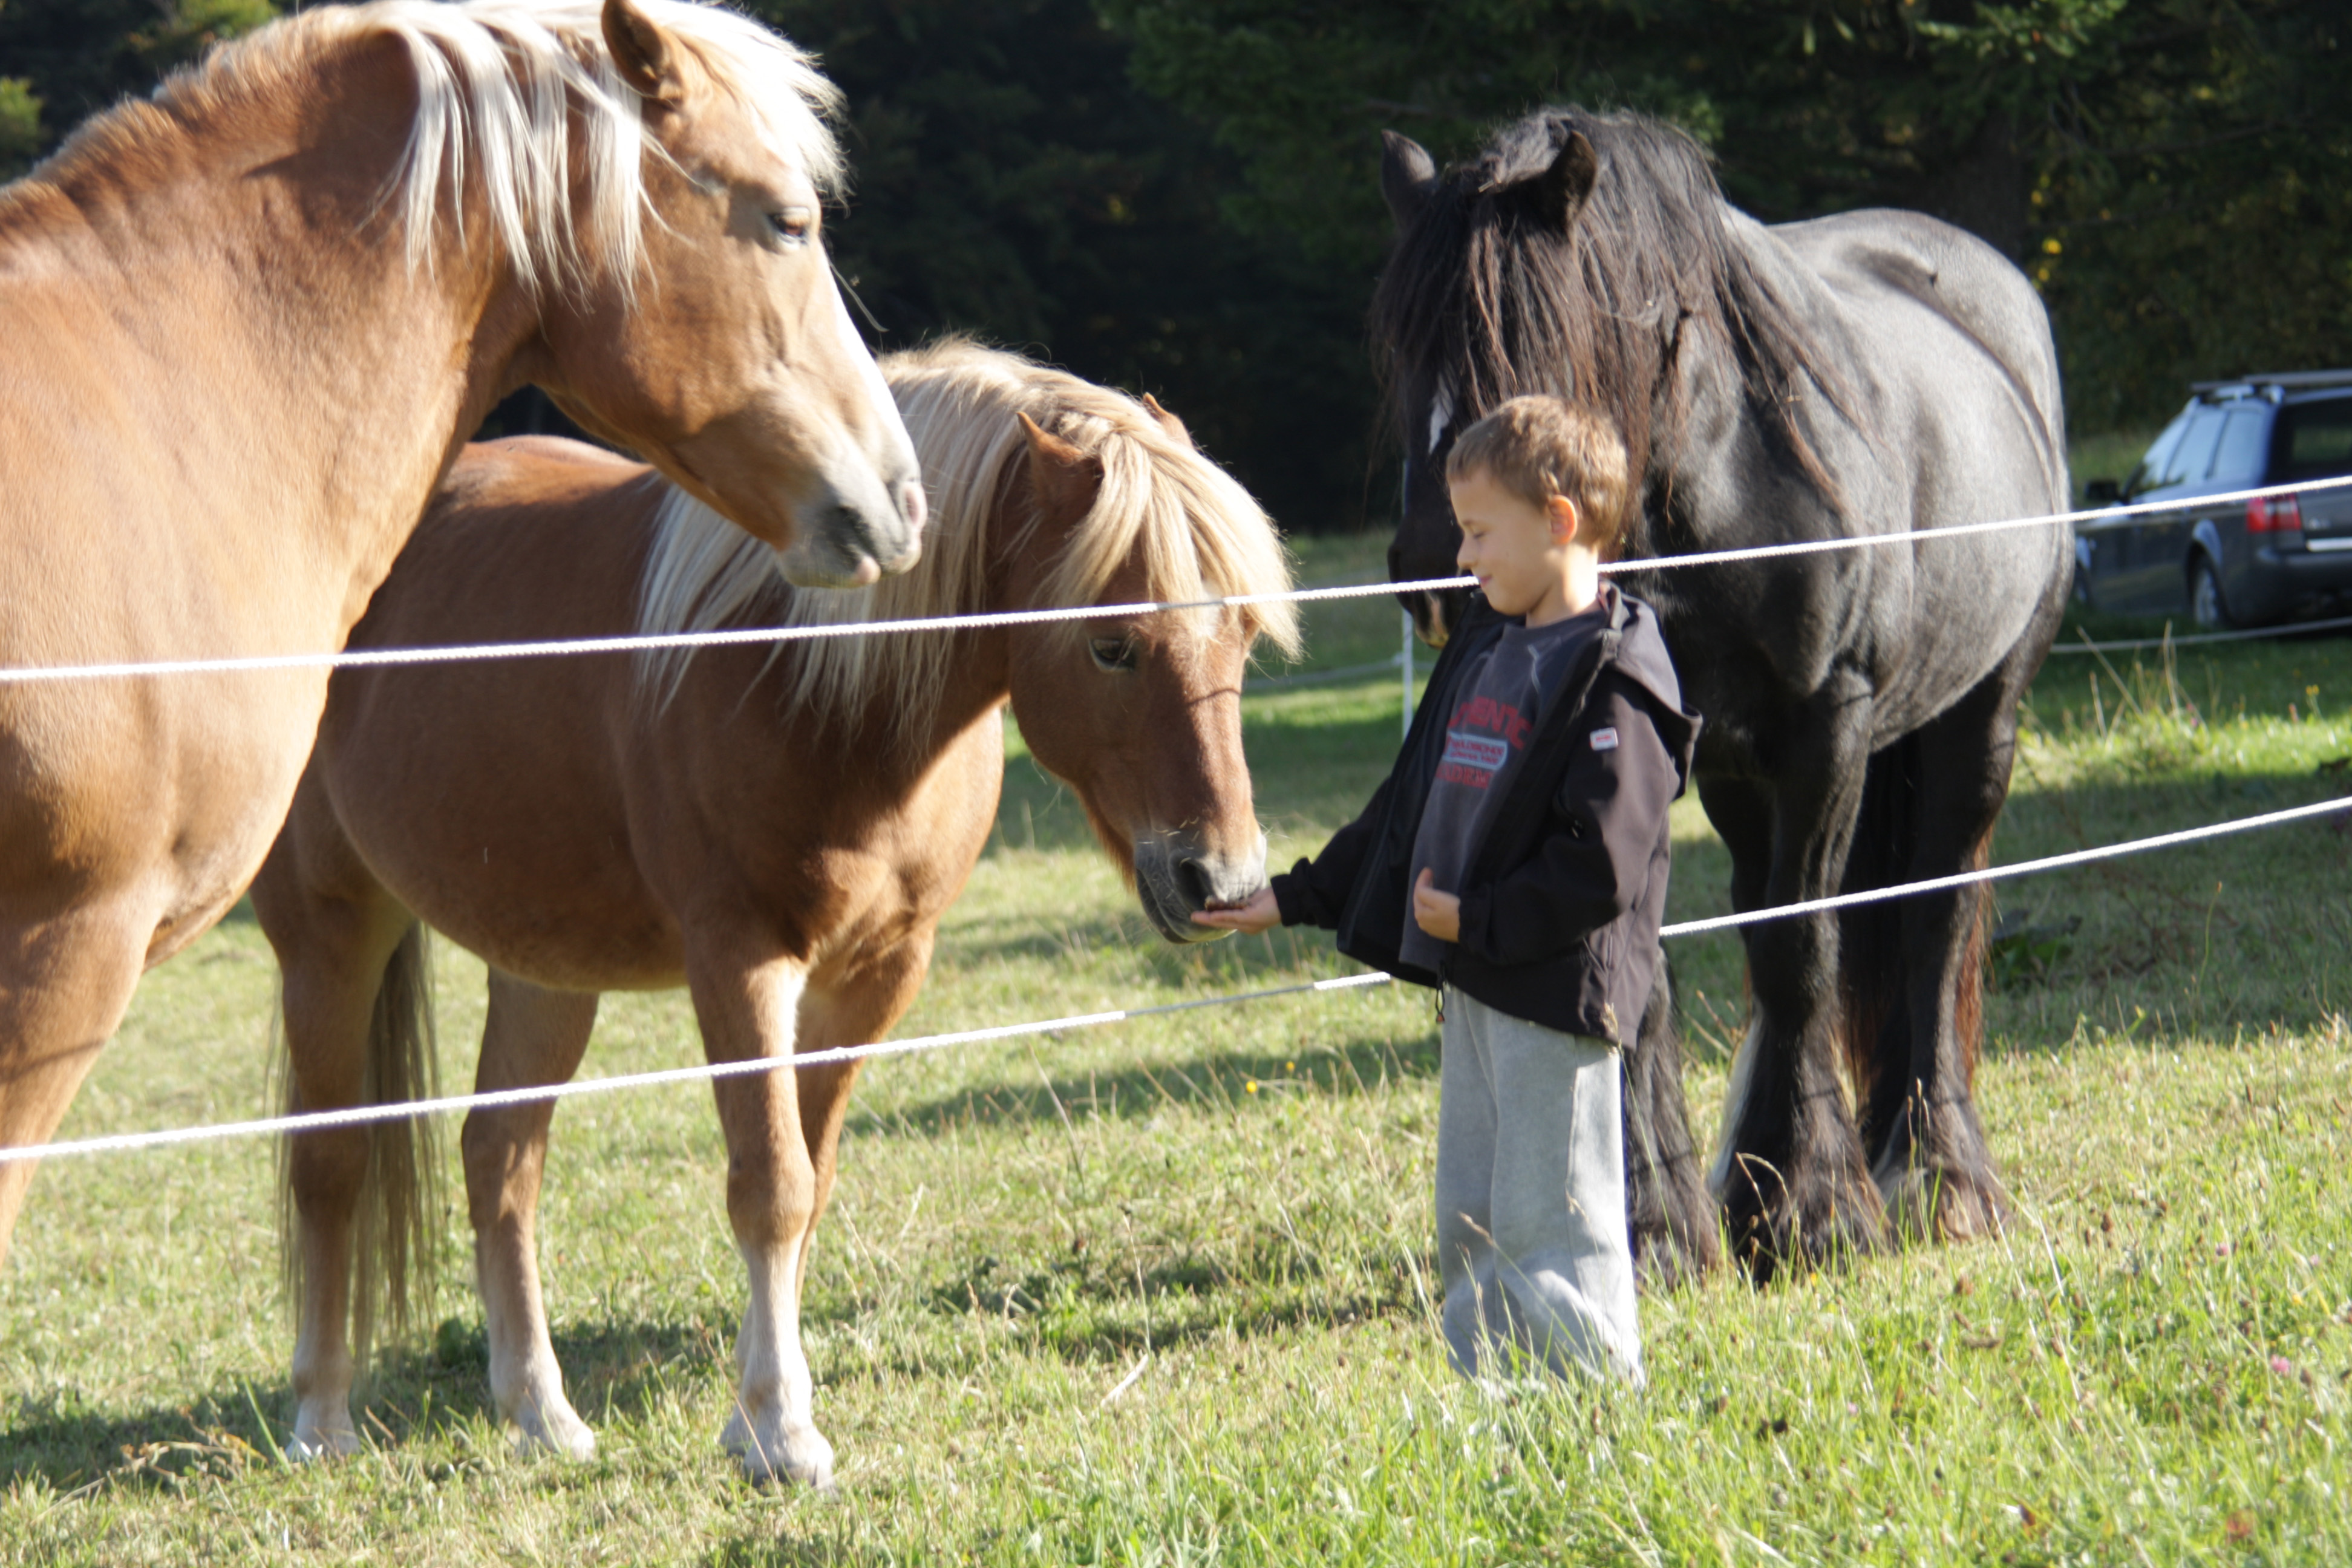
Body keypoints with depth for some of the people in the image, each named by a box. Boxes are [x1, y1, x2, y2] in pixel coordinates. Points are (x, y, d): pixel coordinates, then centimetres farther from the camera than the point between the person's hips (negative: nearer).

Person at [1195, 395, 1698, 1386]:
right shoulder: (1487, 646, 16)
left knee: (1548, 1227, -7)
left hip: (1554, 991, -9)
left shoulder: (1611, 678, -13)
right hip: (1471, 986, 9)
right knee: (1468, 1230, 12)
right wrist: (1297, 898, 22)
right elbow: (1410, 807, 24)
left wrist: (1478, 919, -21)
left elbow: (1601, 863, -20)